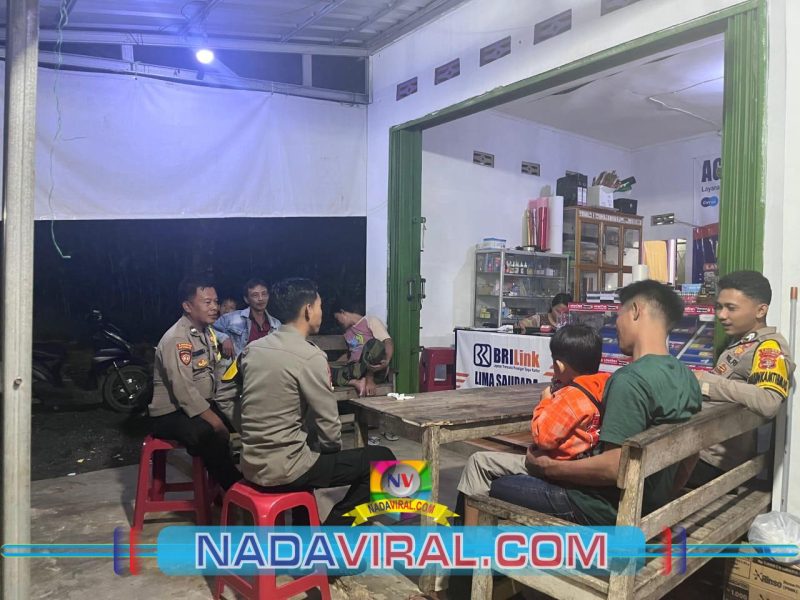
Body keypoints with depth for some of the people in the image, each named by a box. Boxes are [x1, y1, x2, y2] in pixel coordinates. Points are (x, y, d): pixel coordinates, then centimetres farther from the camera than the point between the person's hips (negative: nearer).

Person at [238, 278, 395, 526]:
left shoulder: (252, 349, 4)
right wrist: (333, 449, 7)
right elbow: (328, 424, -15)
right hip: (282, 469, -8)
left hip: (252, 464, 8)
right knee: (382, 459, 0)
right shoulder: (310, 356, -18)